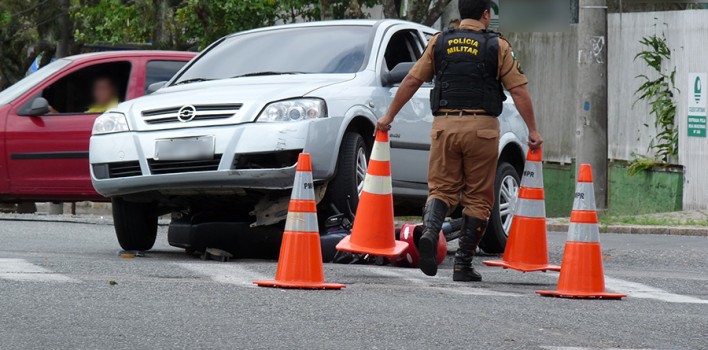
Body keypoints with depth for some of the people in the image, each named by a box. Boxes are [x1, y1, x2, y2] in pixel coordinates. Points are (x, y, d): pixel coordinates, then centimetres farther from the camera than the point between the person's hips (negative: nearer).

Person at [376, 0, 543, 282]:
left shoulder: (439, 43, 9)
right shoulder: (497, 46, 2)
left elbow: (411, 81, 9)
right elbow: (518, 90, -1)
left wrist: (389, 116, 18)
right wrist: (532, 131, 5)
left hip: (444, 126, 2)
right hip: (481, 126, -2)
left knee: (442, 188, 9)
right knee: (477, 196, 7)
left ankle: (430, 231, -22)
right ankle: (463, 264, 5)